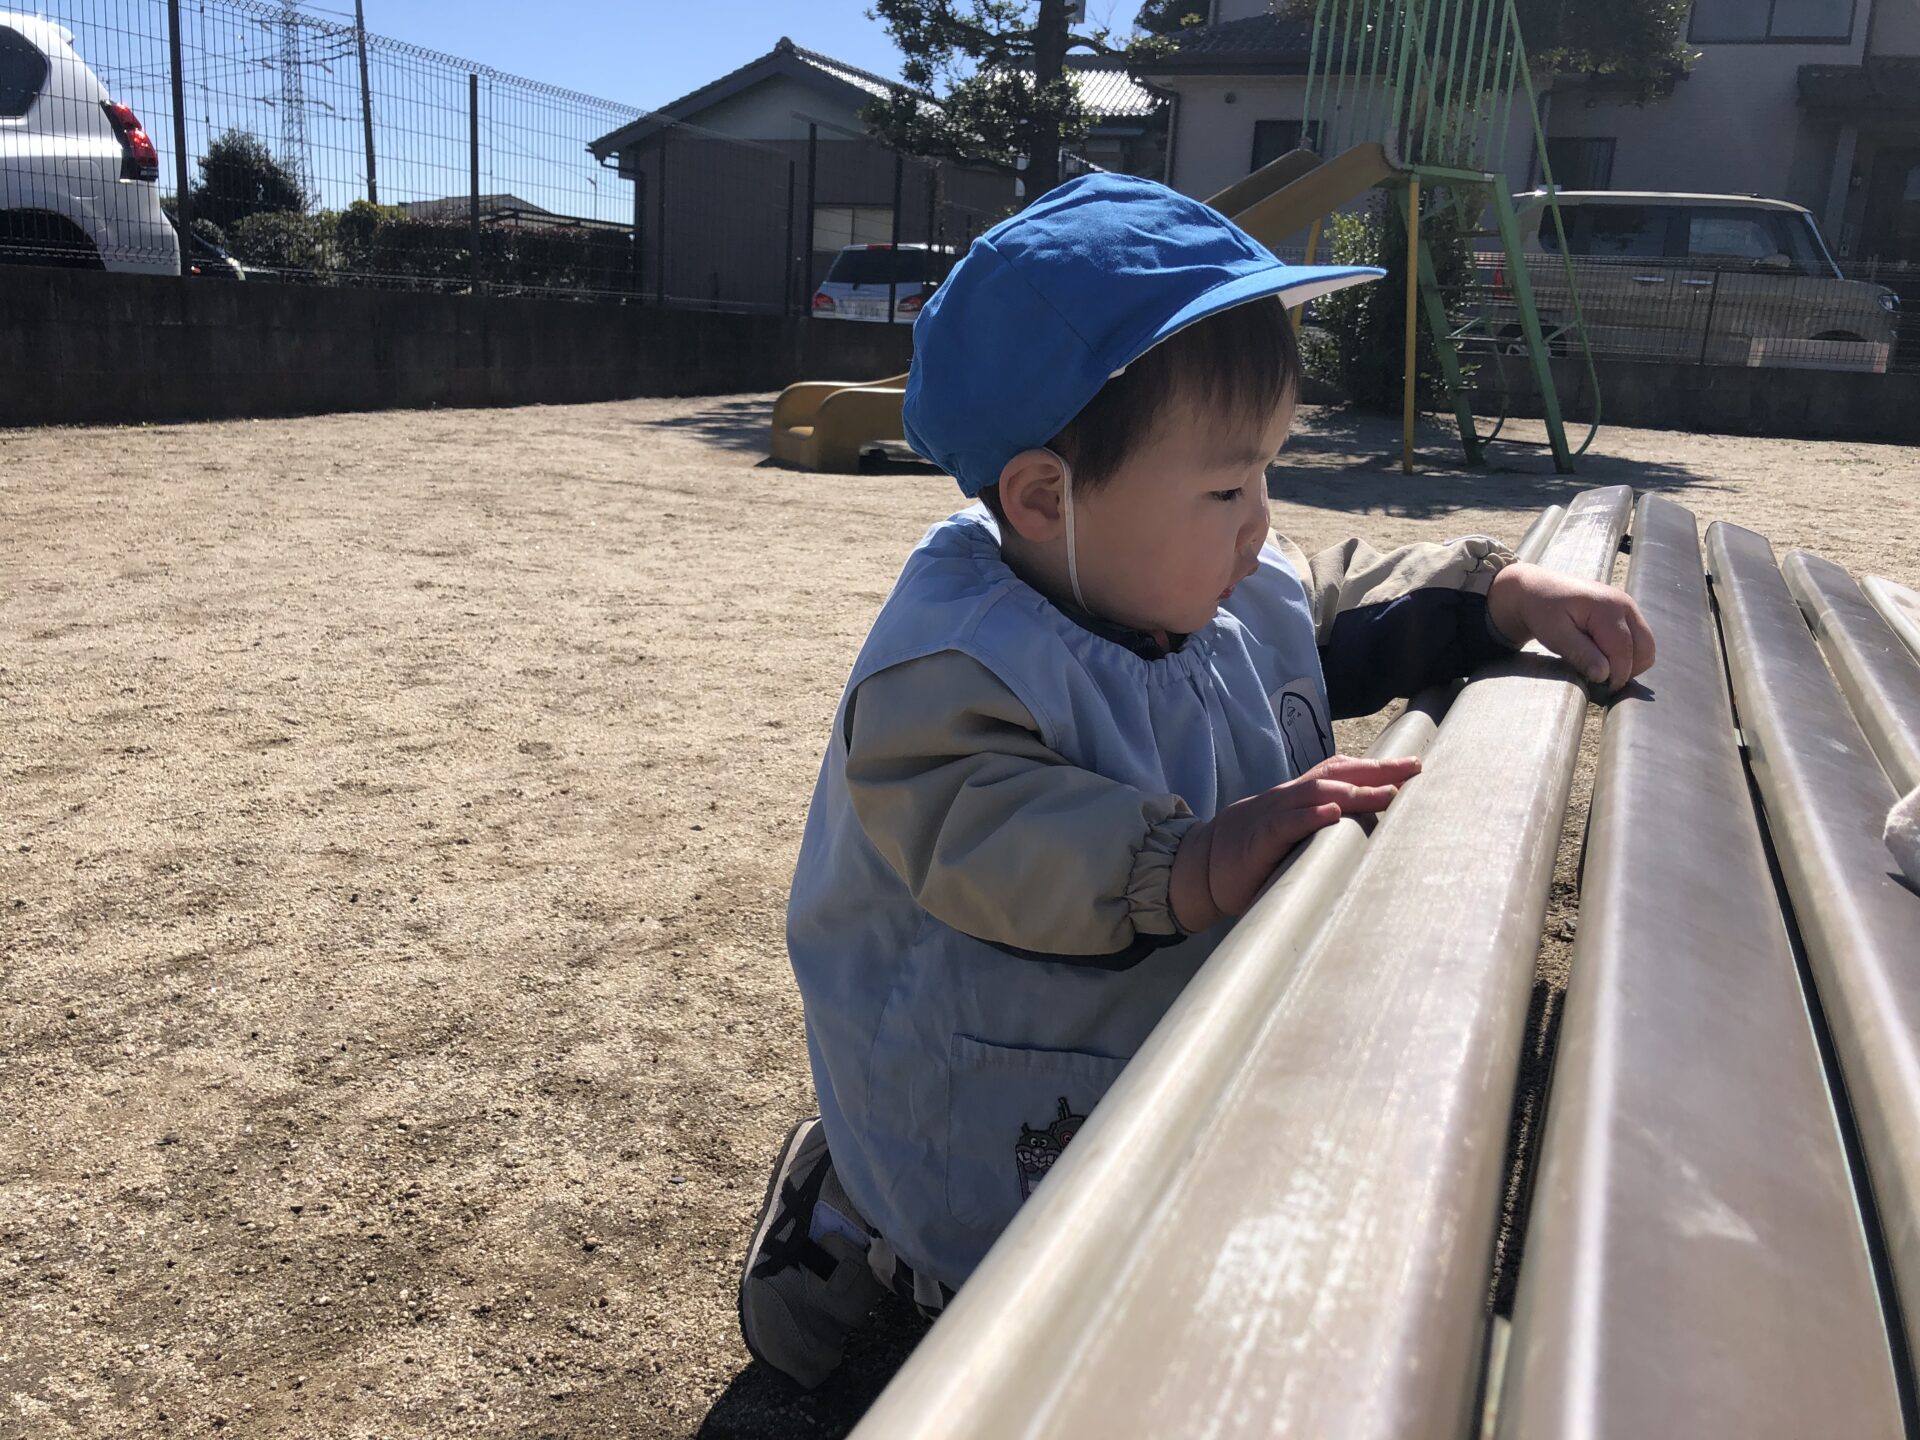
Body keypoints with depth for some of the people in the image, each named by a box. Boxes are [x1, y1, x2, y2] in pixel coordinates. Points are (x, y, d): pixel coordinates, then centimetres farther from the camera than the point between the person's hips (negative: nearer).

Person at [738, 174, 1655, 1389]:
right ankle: (859, 1227, 14)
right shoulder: (954, 672, -29)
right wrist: (1201, 864, -50)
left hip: (1190, 1049, 9)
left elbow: (1344, 615, 15)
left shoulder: (1233, 597, 0)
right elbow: (990, 844, -39)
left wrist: (1509, 595, 2)